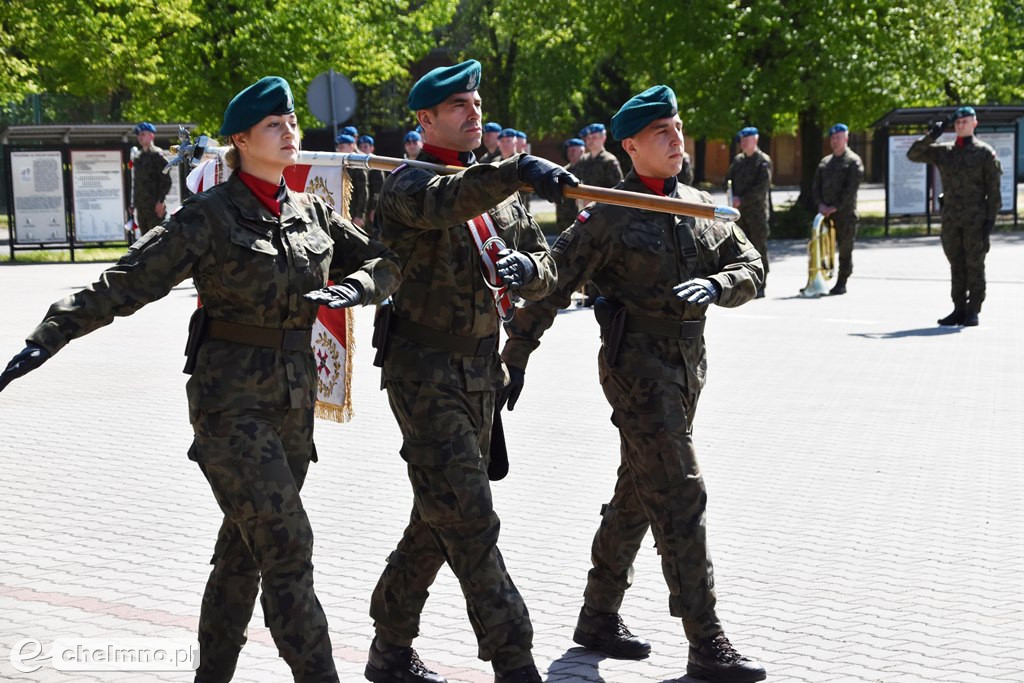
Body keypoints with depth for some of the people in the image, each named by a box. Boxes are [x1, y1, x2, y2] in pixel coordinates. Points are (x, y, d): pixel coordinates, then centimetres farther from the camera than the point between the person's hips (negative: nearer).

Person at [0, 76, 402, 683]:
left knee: (247, 546, 13)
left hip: (294, 399, 6)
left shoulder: (311, 212, 9)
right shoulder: (210, 216, -8)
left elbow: (386, 262, 13)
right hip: (231, 399, -6)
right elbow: (128, 281, -12)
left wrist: (350, 288, -9)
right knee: (287, 544, -11)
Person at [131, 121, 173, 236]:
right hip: (141, 206, 7)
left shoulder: (157, 154, -5)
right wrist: (134, 204, 15)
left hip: (154, 205, -7)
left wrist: (160, 201, -17)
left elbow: (166, 180, -11)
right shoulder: (138, 157, 17)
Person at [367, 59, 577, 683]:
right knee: (470, 518, -10)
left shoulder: (501, 190, 13)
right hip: (423, 373, -7)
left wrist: (527, 267, -12)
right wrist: (521, 168, -49)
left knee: (440, 519, 15)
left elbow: (544, 271, 13)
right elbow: (442, 203, -34)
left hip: (480, 371, 8)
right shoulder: (408, 184, -9)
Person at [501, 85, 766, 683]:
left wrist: (715, 285, -15)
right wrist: (516, 358, -5)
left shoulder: (703, 206, 11)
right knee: (681, 499, -9)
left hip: (689, 365, 7)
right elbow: (551, 285, -5)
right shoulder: (608, 216, -8)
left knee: (637, 496, 16)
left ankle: (599, 617, 30)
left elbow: (751, 267, 8)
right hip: (637, 365, -7)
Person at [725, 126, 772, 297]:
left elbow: (762, 187, -12)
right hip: (740, 212, 6)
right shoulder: (738, 160, 14)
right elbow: (728, 180, 16)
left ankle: (760, 287, 0)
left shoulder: (763, 161, -4)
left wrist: (742, 200, -15)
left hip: (757, 211, -6)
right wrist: (733, 197, -3)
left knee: (759, 248, -3)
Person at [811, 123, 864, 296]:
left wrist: (835, 207, -16)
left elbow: (851, 189, -11)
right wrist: (820, 204, -4)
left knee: (845, 249, 0)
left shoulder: (853, 161, -3)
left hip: (845, 214, -5)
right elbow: (816, 186, 14)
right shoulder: (825, 162, 16)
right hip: (825, 213, 5)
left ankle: (841, 283, 6)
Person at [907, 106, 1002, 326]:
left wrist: (991, 219, -9)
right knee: (956, 265, 7)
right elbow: (912, 155, 7)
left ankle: (973, 312, 4)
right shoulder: (943, 151, 10)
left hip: (975, 218, -4)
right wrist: (931, 136, -6)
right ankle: (959, 310, 13)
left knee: (974, 265, -1)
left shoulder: (984, 152, -1)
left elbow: (993, 188, -3)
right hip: (950, 218, 4)